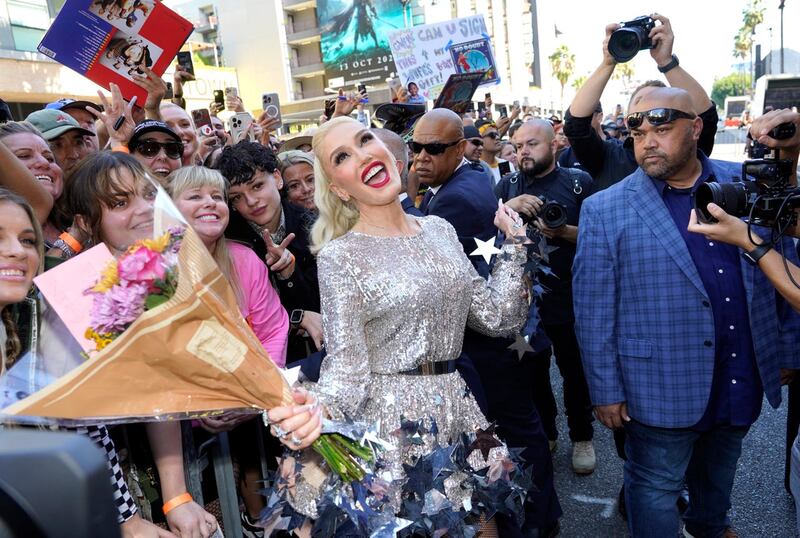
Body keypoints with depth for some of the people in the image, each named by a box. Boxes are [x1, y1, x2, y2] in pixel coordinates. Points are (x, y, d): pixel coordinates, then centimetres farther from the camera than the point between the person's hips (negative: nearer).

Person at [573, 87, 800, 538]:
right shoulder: (605, 210, -12)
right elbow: (594, 312, -11)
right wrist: (606, 390, -9)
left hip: (744, 378, 4)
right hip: (665, 387, -4)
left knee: (719, 473, 27)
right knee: (656, 492, 12)